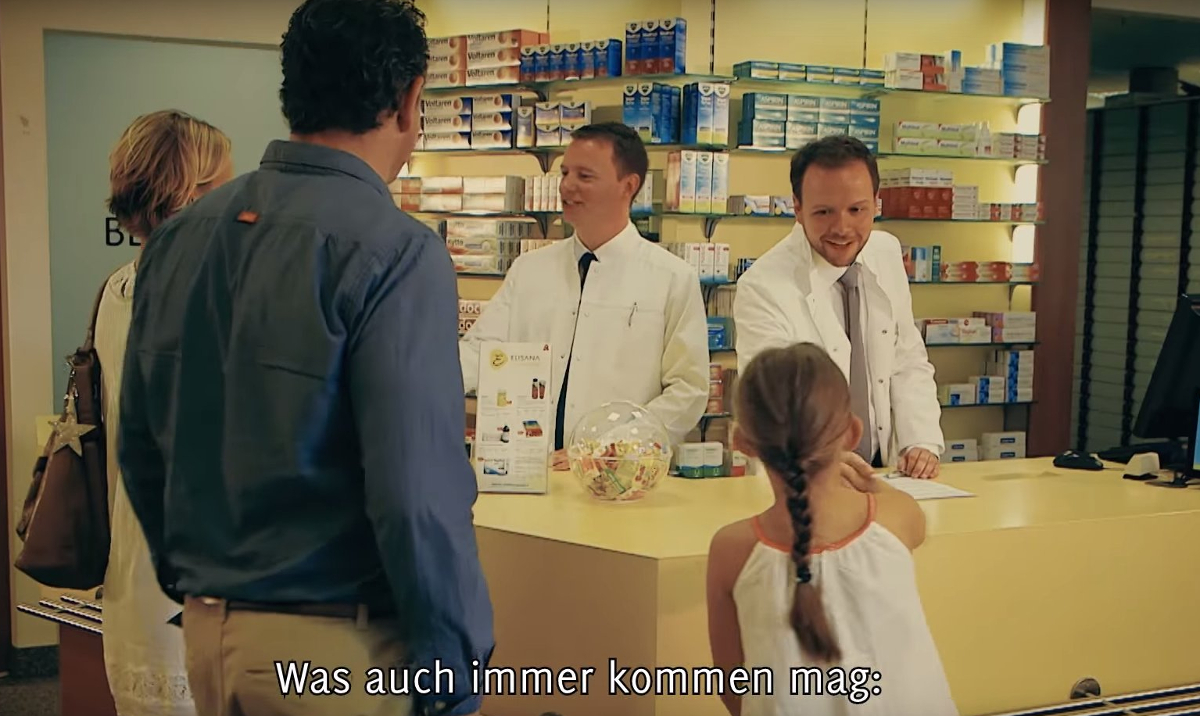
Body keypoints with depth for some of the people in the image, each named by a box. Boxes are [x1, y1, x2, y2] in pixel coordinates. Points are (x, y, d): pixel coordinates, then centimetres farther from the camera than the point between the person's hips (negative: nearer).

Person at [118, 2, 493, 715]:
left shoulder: (179, 236, 2)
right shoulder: (395, 251, -18)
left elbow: (141, 444, 9)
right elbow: (417, 491, -23)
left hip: (206, 628, 6)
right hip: (337, 650, -6)